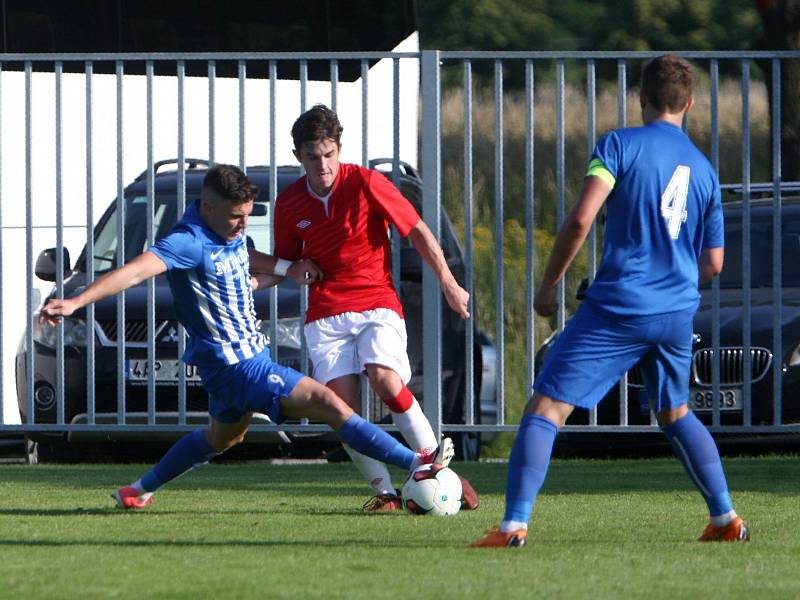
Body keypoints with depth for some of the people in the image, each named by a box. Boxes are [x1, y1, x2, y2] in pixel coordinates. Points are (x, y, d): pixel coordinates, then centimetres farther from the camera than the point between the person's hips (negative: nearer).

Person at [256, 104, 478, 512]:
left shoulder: (365, 183, -7)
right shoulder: (289, 203, 4)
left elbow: (418, 231, 1)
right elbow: (288, 264, 18)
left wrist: (448, 283, 1)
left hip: (377, 303, -3)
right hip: (326, 314, 3)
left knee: (385, 380, -26)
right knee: (342, 403, -15)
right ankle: (385, 491, -3)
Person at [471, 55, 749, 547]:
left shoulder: (621, 145, -4)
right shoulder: (705, 170, 12)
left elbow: (581, 219, -14)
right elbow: (713, 265, 14)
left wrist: (549, 285, -3)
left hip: (618, 305, -5)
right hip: (678, 313, 5)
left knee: (546, 409, -5)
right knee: (675, 414, 27)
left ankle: (515, 524, -18)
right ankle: (726, 519, 23)